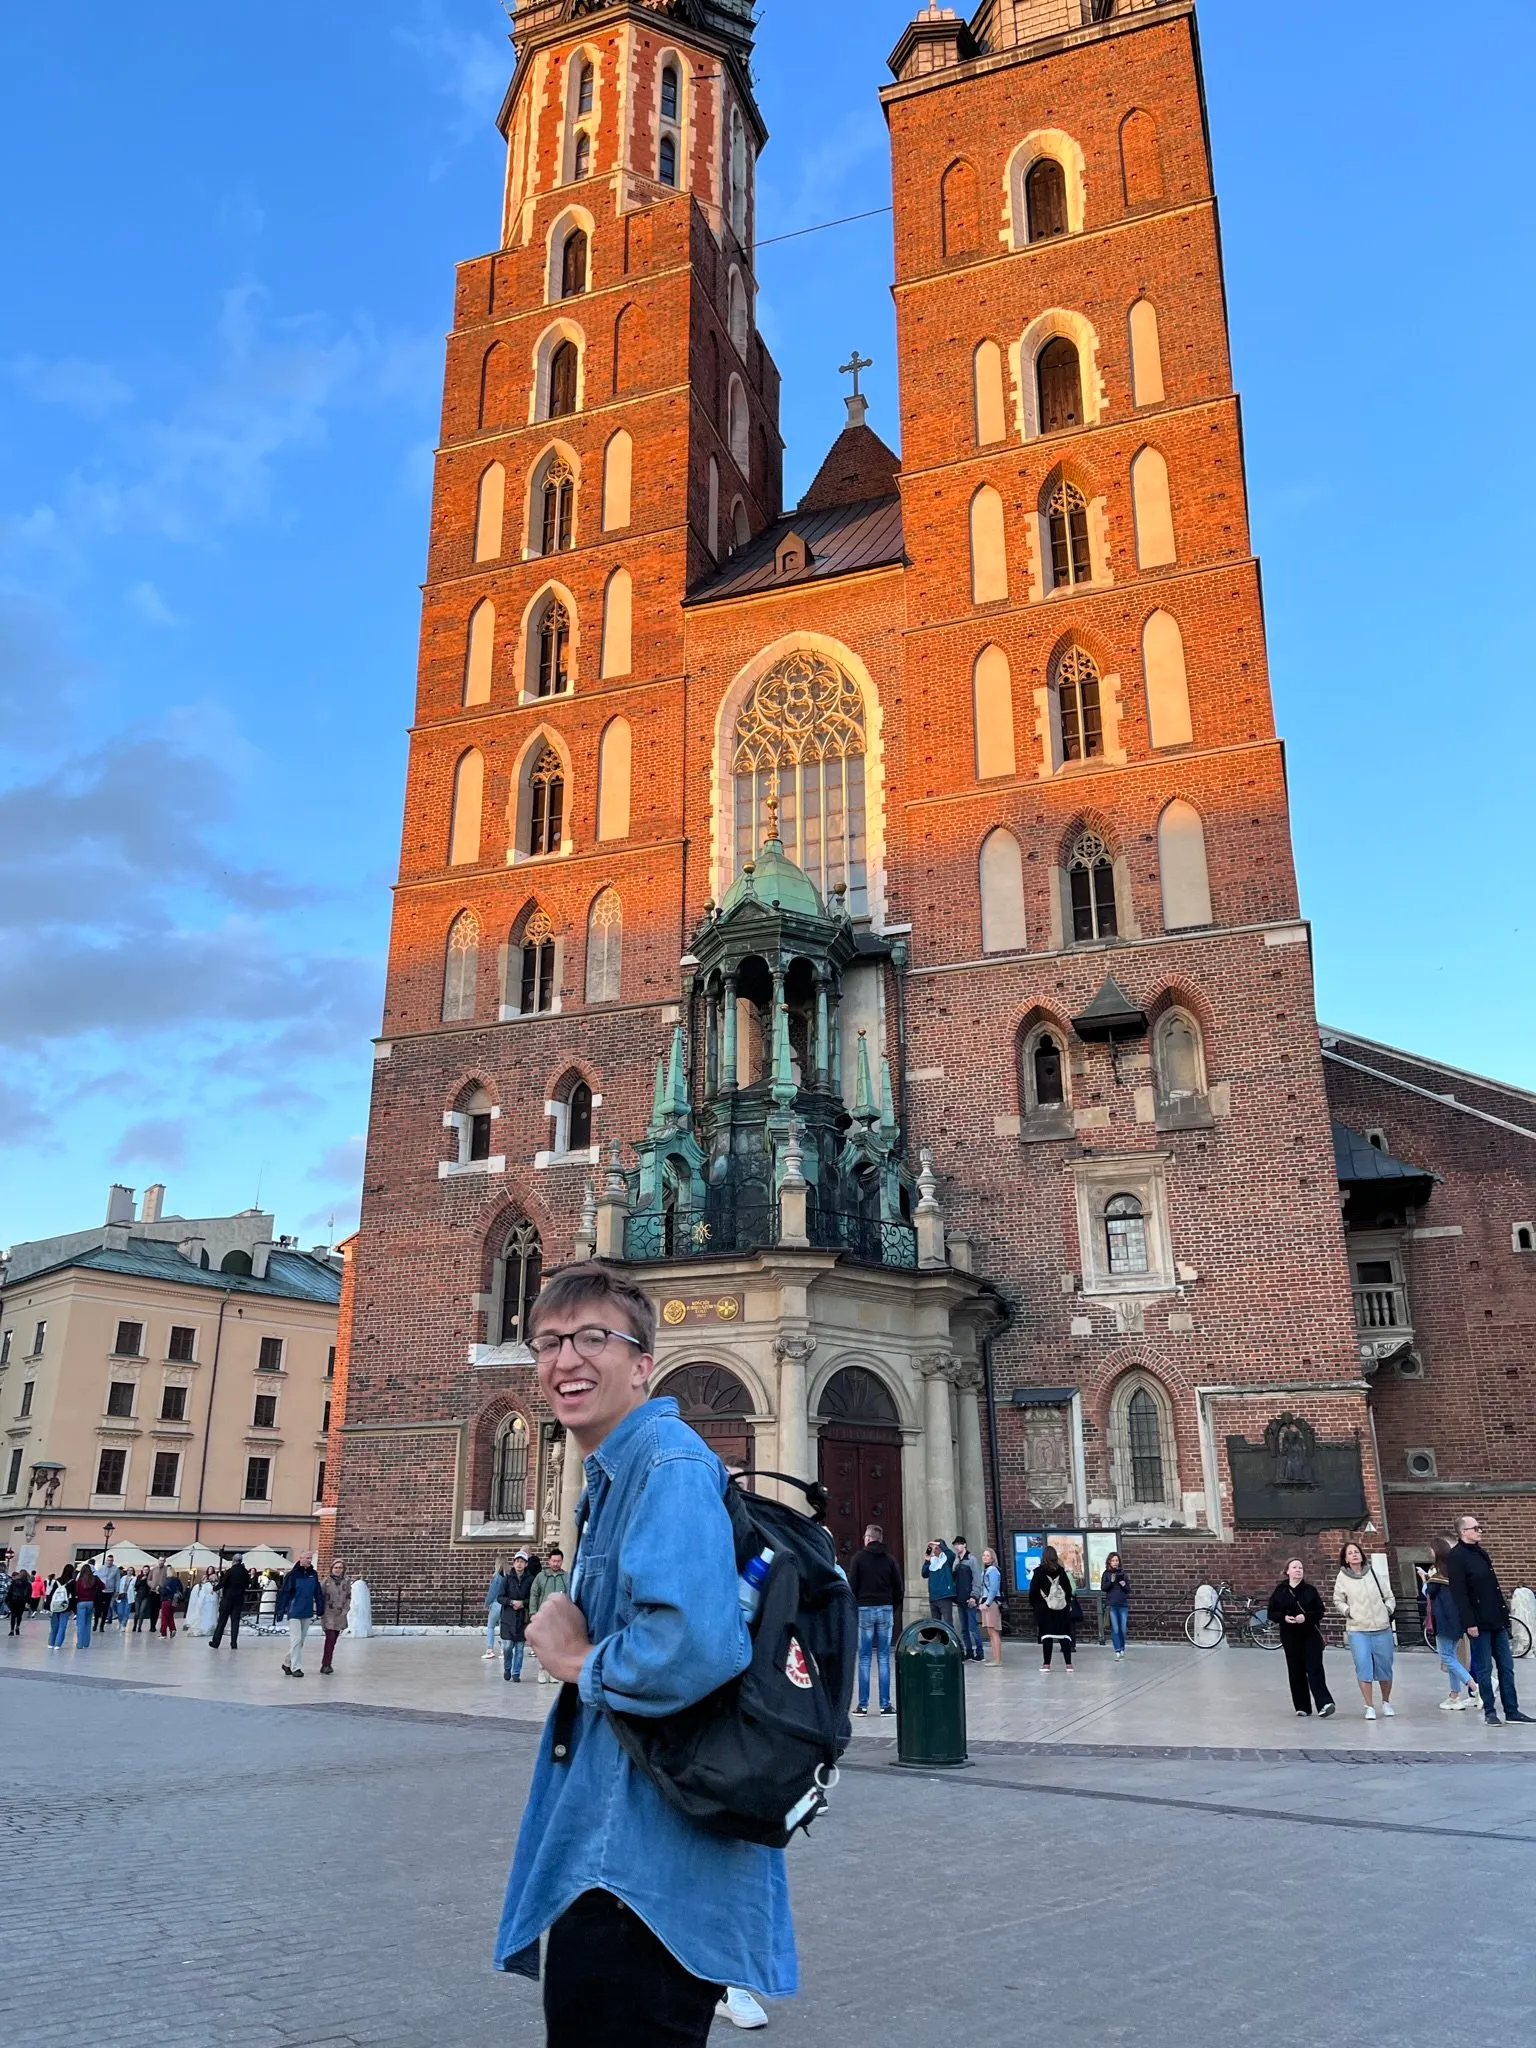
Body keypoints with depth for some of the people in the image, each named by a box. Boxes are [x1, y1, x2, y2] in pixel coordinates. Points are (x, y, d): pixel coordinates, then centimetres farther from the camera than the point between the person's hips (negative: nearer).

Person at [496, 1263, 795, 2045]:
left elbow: (695, 1646, -34)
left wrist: (579, 1663, -17)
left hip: (645, 1869, -10)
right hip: (617, 1856, 10)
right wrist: (580, 1652, 4)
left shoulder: (668, 1463, -19)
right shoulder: (613, 1478, 12)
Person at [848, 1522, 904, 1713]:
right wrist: (894, 1609, 14)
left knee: (864, 1659, 2)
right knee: (884, 1658, 4)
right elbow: (900, 1588, 5)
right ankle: (885, 1704, 2)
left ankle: (863, 1705, 2)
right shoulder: (890, 1559, 6)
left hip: (864, 1609, -2)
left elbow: (852, 1585, -6)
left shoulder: (858, 1558, -2)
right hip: (886, 1610, 2)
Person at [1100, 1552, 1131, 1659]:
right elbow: (1103, 1588, -3)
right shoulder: (1106, 1574, 3)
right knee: (1115, 1629, -8)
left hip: (1123, 1604, 2)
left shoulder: (1123, 1573, 8)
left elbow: (1128, 1590, 11)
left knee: (1123, 1629, 4)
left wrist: (1124, 1585, -10)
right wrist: (1111, 1581, -16)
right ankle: (1117, 1651, -5)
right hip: (1111, 1605, -2)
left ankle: (1122, 1649, 24)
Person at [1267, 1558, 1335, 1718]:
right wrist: (1284, 1617, -15)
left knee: (1315, 1669, -11)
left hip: (1311, 1635, -1)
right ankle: (1302, 1707, 12)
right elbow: (1271, 1613, 4)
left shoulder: (1311, 1590, 2)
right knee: (1296, 1671, 4)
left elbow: (1320, 1611, -1)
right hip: (1290, 1637, 1)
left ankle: (1324, 1703, -15)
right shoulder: (1280, 1591, 3)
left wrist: (1306, 1617, -18)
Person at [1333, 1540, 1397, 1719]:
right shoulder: (1342, 1578, 1)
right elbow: (1338, 1602, 10)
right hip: (1357, 1630, -1)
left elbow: (1389, 1597, 12)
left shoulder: (1373, 1573, 3)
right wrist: (1348, 1611, -7)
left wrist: (1388, 1610, -5)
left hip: (1382, 1629, 1)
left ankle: (1386, 1702, 31)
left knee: (1384, 1666, 9)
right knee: (1363, 1666, -9)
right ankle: (1369, 1707, 1)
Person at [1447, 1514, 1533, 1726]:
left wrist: (1504, 1612, 15)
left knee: (1506, 1667, 10)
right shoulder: (1456, 1557, -13)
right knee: (1484, 1669, 1)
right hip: (1479, 1622, -8)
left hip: (1497, 1620, 8)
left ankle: (1512, 1710, 16)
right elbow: (1459, 1594, -17)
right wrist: (1469, 1623, -20)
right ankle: (1490, 1711, 10)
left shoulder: (1481, 1553, 14)